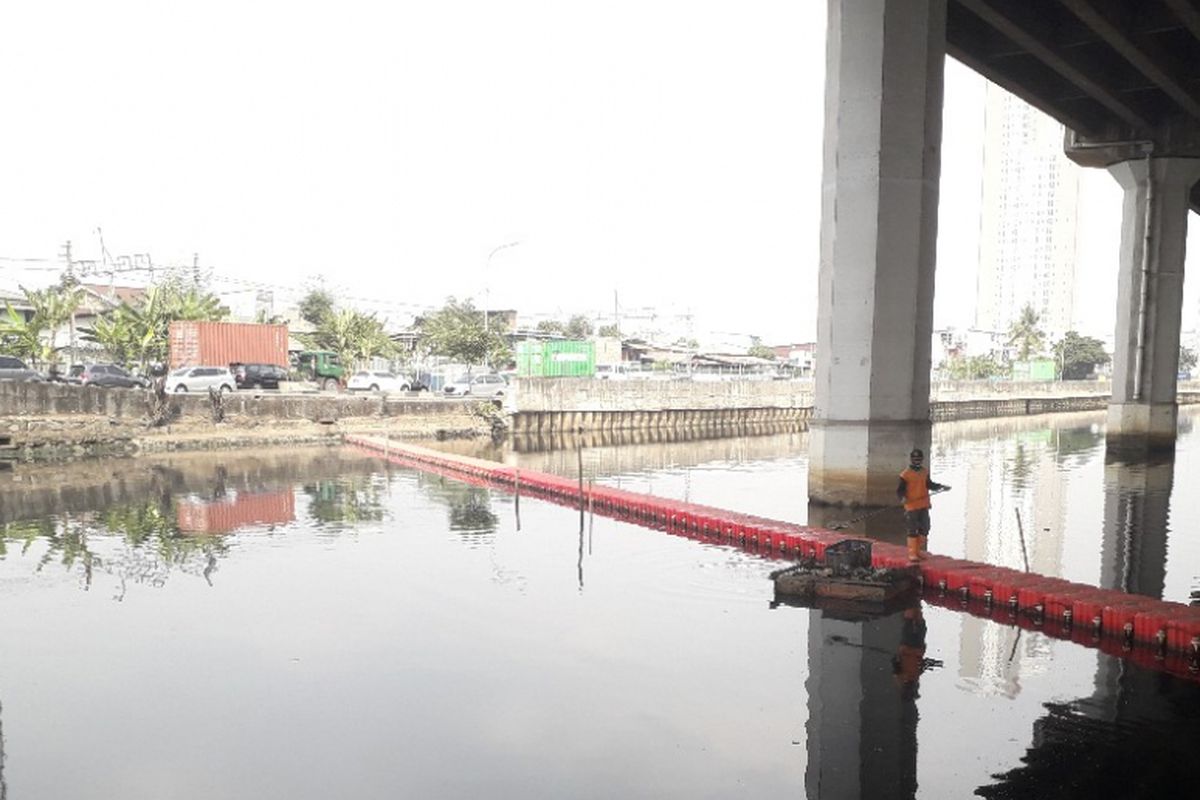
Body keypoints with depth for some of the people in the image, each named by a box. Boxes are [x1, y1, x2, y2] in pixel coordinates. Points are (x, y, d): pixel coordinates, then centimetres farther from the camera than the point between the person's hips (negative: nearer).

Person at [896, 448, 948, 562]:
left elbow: (930, 485, 21)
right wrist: (902, 497, -29)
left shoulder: (925, 473, 10)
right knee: (913, 531, -5)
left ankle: (921, 550, 25)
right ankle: (912, 553, 1)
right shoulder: (906, 475, -9)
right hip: (911, 506, -6)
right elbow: (900, 490, -10)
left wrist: (941, 487, 8)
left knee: (924, 529, 12)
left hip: (924, 505, 6)